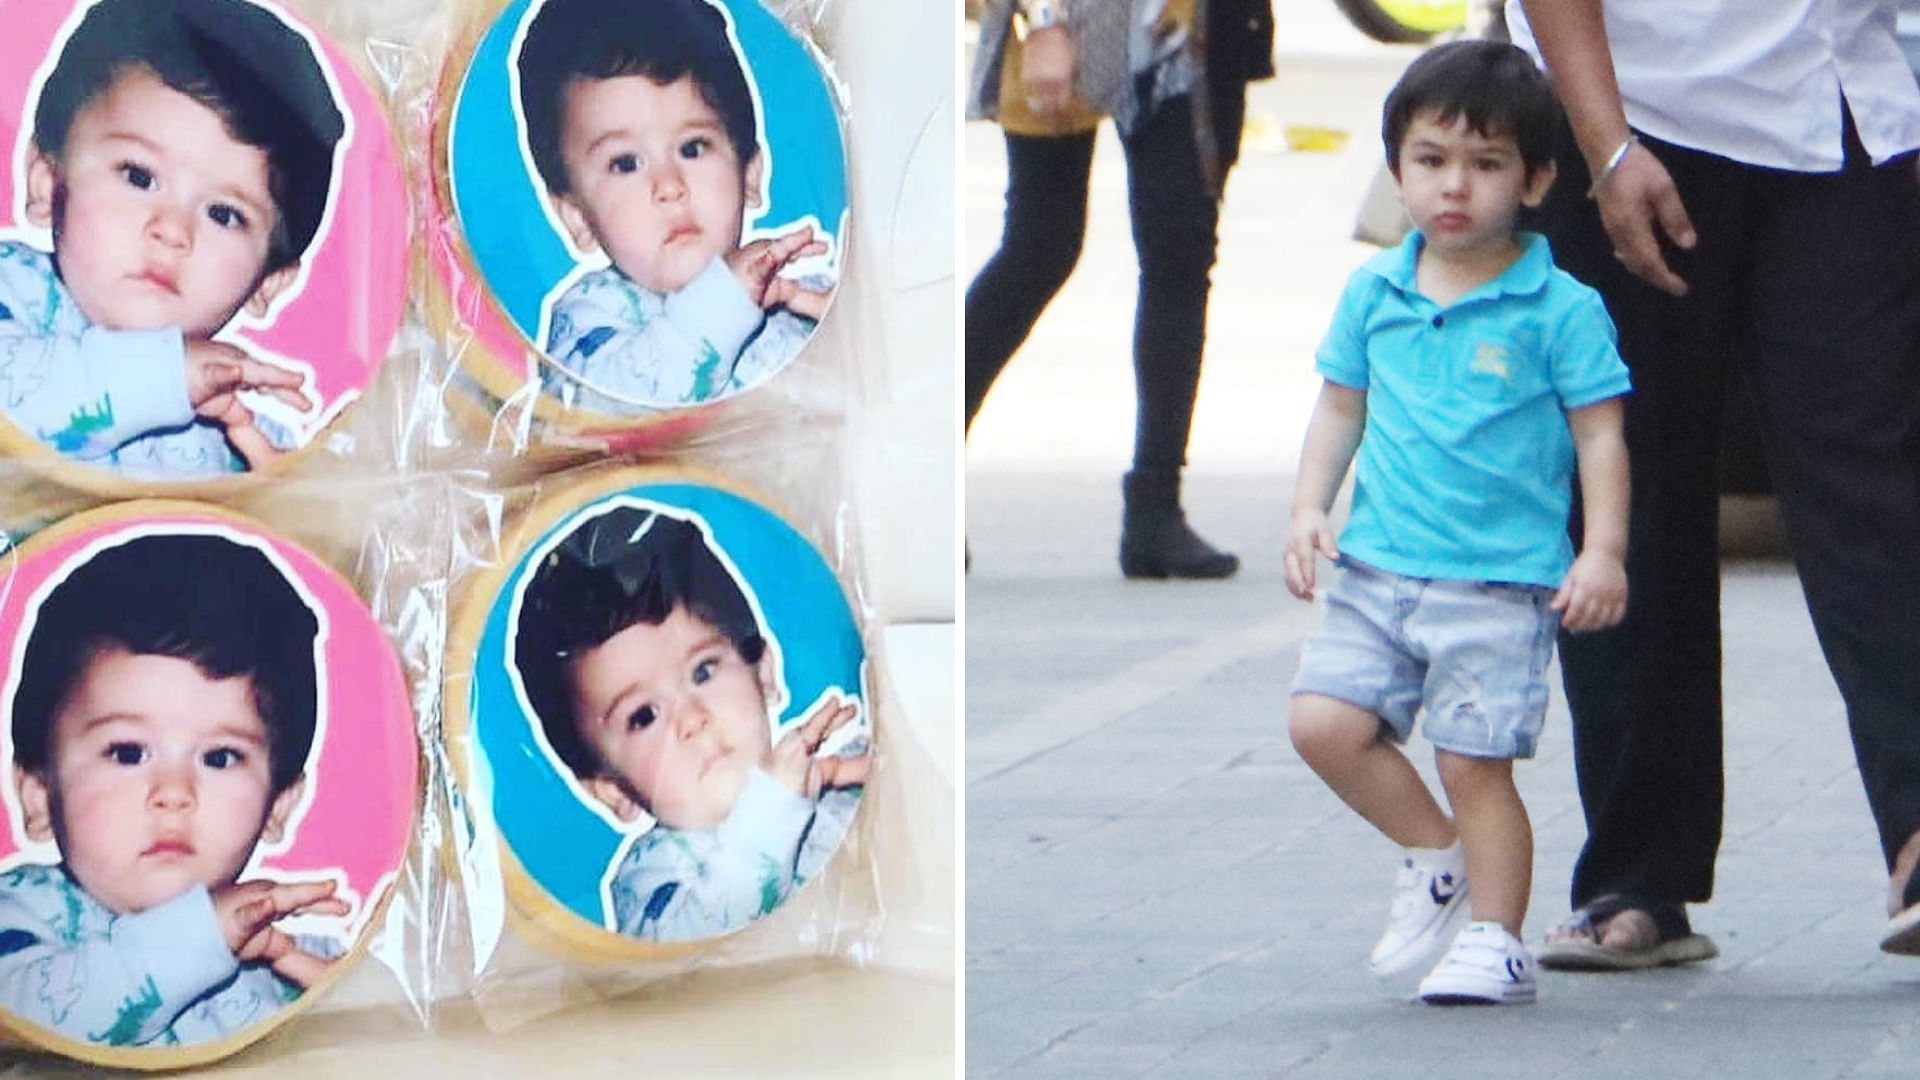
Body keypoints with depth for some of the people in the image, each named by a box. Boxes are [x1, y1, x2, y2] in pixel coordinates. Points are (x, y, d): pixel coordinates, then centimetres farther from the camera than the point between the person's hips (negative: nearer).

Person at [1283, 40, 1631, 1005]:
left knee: (1474, 761, -5)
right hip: (1379, 567, 4)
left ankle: (1496, 939, 10)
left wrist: (1604, 551, -9)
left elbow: (1599, 433, -1)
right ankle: (1434, 855, 15)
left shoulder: (1559, 309, -4)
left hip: (1501, 583, -4)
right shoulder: (1373, 294, 8)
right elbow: (1340, 409, 18)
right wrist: (1309, 509, 6)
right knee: (1323, 721, -8)